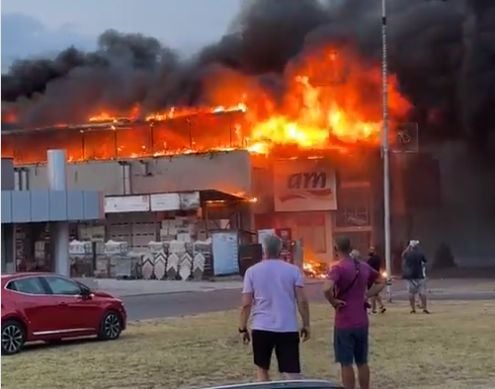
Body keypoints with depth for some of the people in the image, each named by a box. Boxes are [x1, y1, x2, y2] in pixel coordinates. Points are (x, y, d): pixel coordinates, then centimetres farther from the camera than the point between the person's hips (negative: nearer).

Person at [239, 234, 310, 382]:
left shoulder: (252, 271, 0)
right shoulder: (293, 270, 1)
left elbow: (246, 304, -2)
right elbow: (302, 301, -3)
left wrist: (243, 328, 7)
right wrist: (306, 325, 6)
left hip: (262, 328, 0)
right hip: (288, 328, 0)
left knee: (262, 368, 19)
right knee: (292, 374, -1)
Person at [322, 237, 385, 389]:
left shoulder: (338, 268, -15)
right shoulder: (363, 266, 6)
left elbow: (326, 288, -32)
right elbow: (381, 282, 20)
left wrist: (333, 301, -15)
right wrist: (366, 295, 11)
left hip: (344, 323, -6)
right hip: (362, 322, 6)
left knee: (346, 364, 2)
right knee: (362, 362, 14)